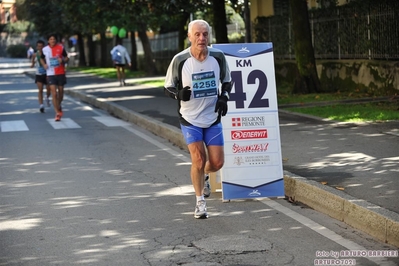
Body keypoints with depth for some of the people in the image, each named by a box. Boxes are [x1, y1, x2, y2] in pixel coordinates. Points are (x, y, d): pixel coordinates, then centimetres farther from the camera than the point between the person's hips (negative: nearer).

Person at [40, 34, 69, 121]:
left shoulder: (61, 47, -2)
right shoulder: (45, 49, -1)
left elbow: (66, 58, 5)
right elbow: (42, 59, 17)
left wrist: (63, 60, -17)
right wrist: (44, 64, -4)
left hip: (61, 73, 1)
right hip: (50, 74, -1)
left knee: (60, 91, 13)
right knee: (54, 93, -11)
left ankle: (59, 106, 40)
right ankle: (57, 113, -9)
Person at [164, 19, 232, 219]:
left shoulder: (218, 57, -6)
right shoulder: (180, 60, -13)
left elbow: (227, 81, 11)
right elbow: (167, 87, -3)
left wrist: (223, 97, -8)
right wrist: (179, 94, -25)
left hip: (213, 118, 3)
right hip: (190, 119, -3)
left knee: (217, 162, 2)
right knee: (198, 160, -12)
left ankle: (203, 176, 39)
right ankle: (200, 202, 6)